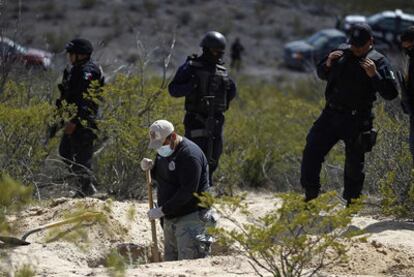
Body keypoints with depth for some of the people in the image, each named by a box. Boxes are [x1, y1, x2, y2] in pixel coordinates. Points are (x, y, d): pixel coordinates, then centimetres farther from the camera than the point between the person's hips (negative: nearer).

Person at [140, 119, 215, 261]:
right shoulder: (163, 151, 10)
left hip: (191, 217, -9)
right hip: (170, 218, 9)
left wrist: (162, 210, -23)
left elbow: (187, 192, -24)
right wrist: (151, 168, 2)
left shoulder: (189, 154, -19)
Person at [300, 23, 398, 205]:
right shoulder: (342, 52, 5)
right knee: (311, 152, 0)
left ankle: (351, 202, 18)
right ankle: (310, 196, 12)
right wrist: (328, 64, -3)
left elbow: (391, 94, -15)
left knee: (354, 164, 3)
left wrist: (374, 75, -26)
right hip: (331, 115, 4)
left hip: (356, 122, -4)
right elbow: (322, 74, 19)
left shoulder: (378, 62, -8)